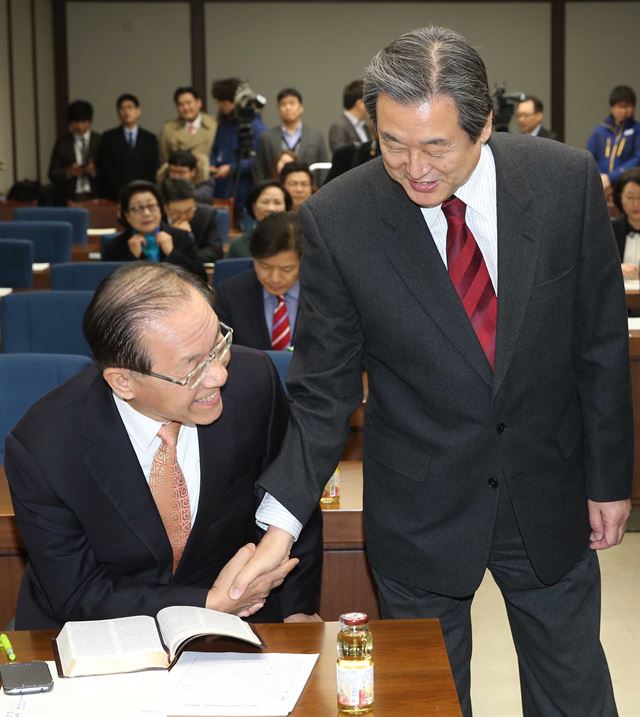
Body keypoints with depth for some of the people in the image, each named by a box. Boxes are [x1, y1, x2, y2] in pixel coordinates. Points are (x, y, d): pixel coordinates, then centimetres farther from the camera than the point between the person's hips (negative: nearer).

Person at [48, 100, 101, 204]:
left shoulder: (100, 141, 5)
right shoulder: (62, 142, 6)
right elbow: (53, 174, 5)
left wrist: (94, 171, -16)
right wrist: (68, 172, -14)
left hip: (94, 198, 0)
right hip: (68, 198, 0)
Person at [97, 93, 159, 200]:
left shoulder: (150, 139, 11)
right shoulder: (109, 138, 8)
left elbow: (152, 170, 6)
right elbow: (106, 169, 1)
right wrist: (121, 191, -11)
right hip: (115, 196, -1)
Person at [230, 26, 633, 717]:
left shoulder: (566, 180, -12)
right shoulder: (335, 219, -16)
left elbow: (601, 342, -2)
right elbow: (322, 392, -10)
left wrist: (609, 477, 3)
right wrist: (281, 522, -21)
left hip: (549, 497, 2)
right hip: (420, 513, -1)